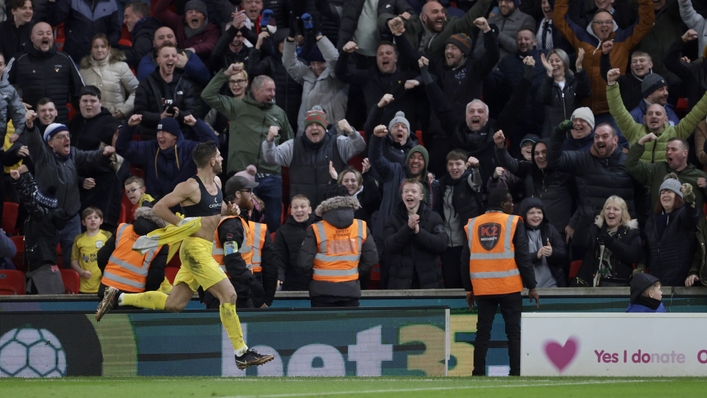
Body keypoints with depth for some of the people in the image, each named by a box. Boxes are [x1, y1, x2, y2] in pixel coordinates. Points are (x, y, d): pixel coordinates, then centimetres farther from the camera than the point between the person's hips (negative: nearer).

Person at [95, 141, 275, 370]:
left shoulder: (217, 183, 11)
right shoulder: (191, 187, -15)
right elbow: (158, 208, -14)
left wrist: (228, 209, 10)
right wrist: (184, 225, -17)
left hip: (205, 249, 9)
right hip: (195, 249, -9)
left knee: (173, 304, 9)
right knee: (228, 295, -13)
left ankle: (118, 298, 18)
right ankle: (242, 354, -10)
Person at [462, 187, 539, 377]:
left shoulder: (472, 225, 7)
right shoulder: (513, 223, -3)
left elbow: (466, 260, 9)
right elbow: (523, 257, -6)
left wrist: (469, 289, 17)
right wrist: (531, 287, 0)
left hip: (482, 289, 3)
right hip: (509, 289, -3)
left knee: (483, 331, 7)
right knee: (513, 331, 2)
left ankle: (478, 373, 3)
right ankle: (516, 372, -3)